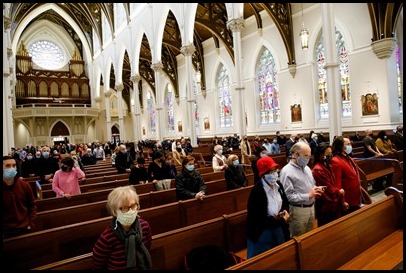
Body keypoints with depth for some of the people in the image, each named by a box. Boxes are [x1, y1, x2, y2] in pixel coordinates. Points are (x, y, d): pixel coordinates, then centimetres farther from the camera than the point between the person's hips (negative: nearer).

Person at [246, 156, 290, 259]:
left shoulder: (278, 185, -4)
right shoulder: (257, 191, -26)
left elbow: (285, 202, 14)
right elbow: (256, 218, -24)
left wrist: (285, 211, -9)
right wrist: (281, 221, -21)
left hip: (279, 229, 7)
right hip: (262, 232, -6)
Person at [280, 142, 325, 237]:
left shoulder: (307, 168, 9)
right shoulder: (287, 171, -18)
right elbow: (288, 196, -24)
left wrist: (316, 189, -2)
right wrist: (308, 195, -21)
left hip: (311, 208, 8)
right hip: (298, 210, -8)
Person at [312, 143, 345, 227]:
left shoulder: (326, 166, 8)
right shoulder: (318, 170, -23)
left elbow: (334, 183, 14)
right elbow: (327, 188, -19)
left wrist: (340, 190, -1)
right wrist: (339, 191, -4)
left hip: (333, 204, 9)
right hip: (326, 206, -9)